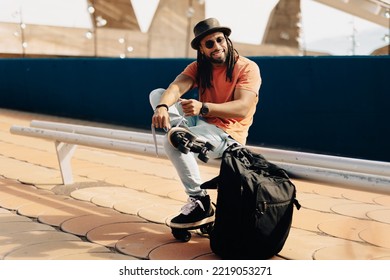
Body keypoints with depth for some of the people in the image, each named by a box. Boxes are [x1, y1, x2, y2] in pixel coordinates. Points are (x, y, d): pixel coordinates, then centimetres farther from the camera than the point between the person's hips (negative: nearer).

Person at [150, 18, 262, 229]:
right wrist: (162, 107, -38)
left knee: (173, 142, -31)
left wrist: (203, 107, -39)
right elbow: (177, 87, -14)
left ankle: (201, 204, -19)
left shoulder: (248, 68, -10)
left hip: (228, 134, -6)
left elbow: (242, 108, -24)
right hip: (201, 123, 7)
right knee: (157, 95, 0)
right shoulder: (199, 67, 5)